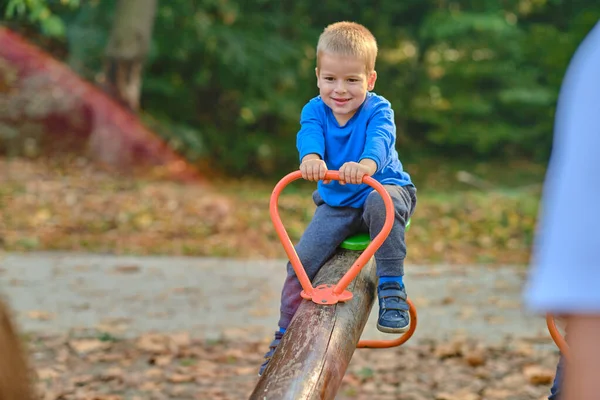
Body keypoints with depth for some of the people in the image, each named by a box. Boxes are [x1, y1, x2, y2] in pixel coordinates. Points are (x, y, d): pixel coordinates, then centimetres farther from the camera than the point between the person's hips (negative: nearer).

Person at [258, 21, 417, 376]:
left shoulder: (378, 110, -15)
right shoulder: (315, 110, -7)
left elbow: (380, 140, -36)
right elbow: (309, 135, -28)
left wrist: (366, 164, -61)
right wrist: (311, 157, -54)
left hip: (384, 190, -3)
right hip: (336, 205, 4)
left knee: (381, 202, -39)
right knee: (301, 262, -10)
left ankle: (392, 290, -28)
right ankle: (285, 336, 11)